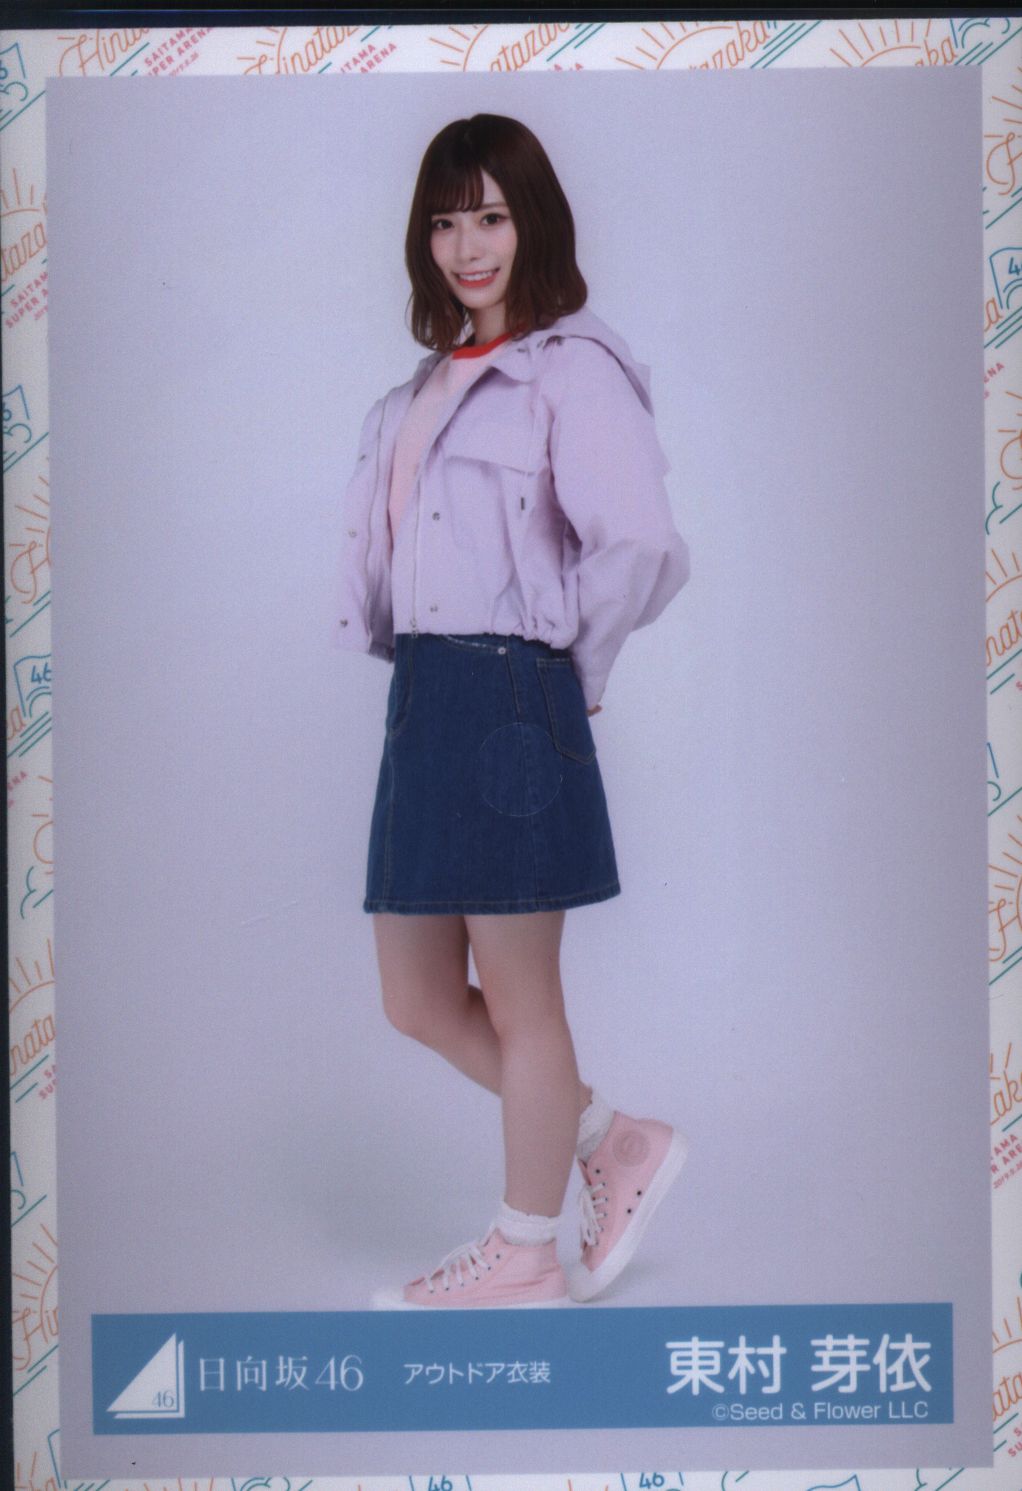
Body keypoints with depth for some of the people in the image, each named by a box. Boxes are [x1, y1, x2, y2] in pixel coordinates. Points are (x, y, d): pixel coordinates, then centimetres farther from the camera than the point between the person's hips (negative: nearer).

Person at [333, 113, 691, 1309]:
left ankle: (527, 1253, 27)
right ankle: (617, 1145, 32)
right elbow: (378, 535, 26)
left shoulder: (571, 369, -9)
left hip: (511, 702, -9)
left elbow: (640, 544, -23)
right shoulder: (428, 383, 17)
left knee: (517, 999, 6)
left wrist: (577, 663, -10)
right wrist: (374, 630, 11)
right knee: (418, 1002, 14)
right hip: (422, 700, 9)